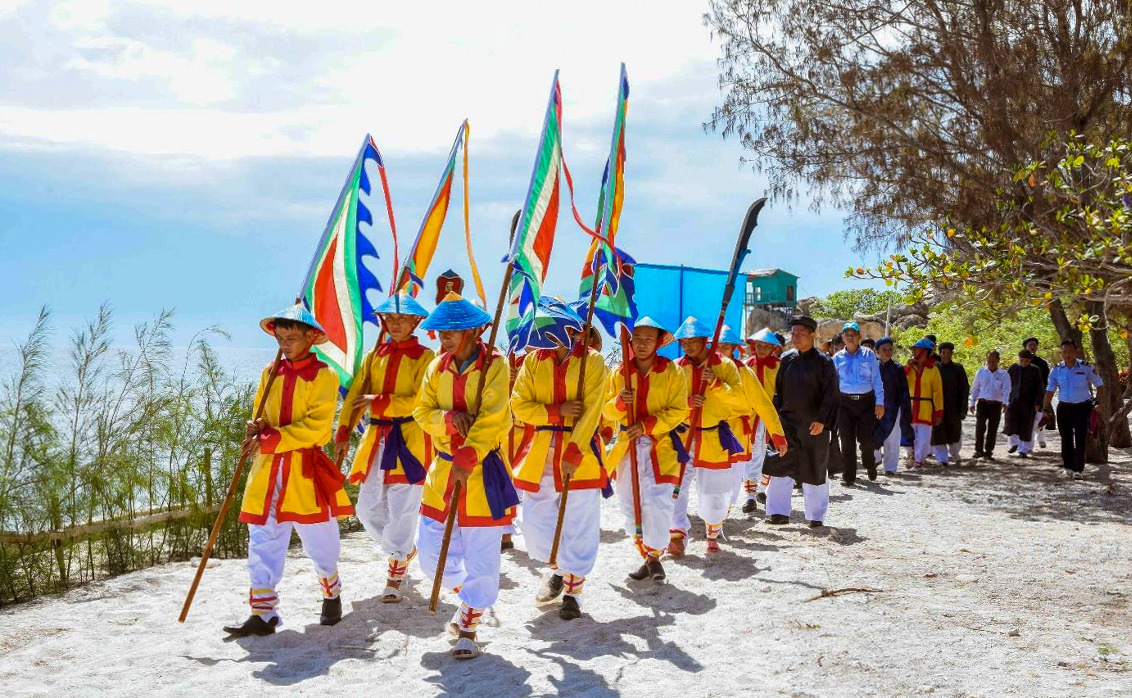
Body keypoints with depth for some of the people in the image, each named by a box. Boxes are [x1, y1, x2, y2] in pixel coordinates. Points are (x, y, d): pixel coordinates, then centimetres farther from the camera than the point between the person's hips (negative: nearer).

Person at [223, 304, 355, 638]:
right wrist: (256, 430, -6)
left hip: (306, 468, -4)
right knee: (263, 540, 2)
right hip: (268, 468, 5)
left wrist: (270, 440, -21)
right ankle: (263, 613, 7)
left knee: (318, 539, 9)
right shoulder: (270, 373, 10)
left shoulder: (323, 376, -7)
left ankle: (332, 594, 33)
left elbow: (316, 428, -15)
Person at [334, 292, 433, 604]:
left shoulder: (424, 356, -3)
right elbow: (355, 395, 6)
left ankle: (396, 573, 12)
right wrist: (343, 433, -4)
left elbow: (421, 401, -15)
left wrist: (379, 402, -17)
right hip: (377, 438, 6)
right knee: (368, 509, 8)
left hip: (409, 440, -5)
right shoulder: (375, 355, 12)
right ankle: (405, 550, 33)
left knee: (402, 509, -5)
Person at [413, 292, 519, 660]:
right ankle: (470, 598, 35)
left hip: (482, 472, -5)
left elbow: (491, 419, -18)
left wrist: (467, 460, -25)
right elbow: (422, 412, 3)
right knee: (431, 551, 8)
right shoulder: (437, 368, 7)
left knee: (481, 556, -1)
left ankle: (468, 626, 16)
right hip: (443, 469, 5)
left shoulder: (494, 366, -10)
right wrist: (448, 419, -18)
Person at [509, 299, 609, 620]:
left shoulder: (592, 361, -5)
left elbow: (591, 412, -12)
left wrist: (574, 454, -20)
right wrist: (557, 411, -14)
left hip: (580, 453, -4)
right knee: (535, 520, 8)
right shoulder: (533, 360, 6)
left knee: (580, 525, 1)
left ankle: (573, 589, 17)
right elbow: (519, 405, 1)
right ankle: (557, 568, 35)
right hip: (541, 452, 4)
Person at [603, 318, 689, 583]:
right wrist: (620, 402, -15)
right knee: (631, 507, 8)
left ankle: (655, 556, 2)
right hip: (627, 446, 4)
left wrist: (647, 425, -17)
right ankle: (647, 558, 24)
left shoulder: (671, 371, -2)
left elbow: (678, 411, -6)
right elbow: (608, 412, 7)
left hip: (660, 445, -4)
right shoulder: (619, 373, 7)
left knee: (657, 502, -17)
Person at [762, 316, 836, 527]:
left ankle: (816, 516, 17)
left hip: (813, 425, -3)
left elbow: (832, 393, -8)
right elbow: (778, 391, 12)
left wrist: (821, 420, -17)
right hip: (787, 421, 4)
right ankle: (779, 513, 4)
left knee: (814, 470, 6)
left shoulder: (823, 361, -5)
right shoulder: (787, 359, 7)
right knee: (780, 466, -2)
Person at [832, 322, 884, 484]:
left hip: (866, 400, -1)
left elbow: (876, 379, 1)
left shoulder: (868, 354, 3)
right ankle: (848, 475, 9)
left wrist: (879, 402, -4)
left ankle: (870, 465, 28)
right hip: (845, 402, 1)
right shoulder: (838, 358, 7)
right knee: (847, 440, 1)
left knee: (866, 438, 0)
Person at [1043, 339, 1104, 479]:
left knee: (1080, 439, -7)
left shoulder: (1086, 368, -5)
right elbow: (1050, 391, 5)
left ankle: (1078, 469, -5)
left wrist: (1097, 402, -4)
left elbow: (1100, 386, 4)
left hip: (1082, 407, -2)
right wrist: (1046, 409, 0)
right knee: (1066, 439, 8)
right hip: (1064, 408, 3)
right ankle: (1067, 466, 19)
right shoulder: (1057, 370, 1)